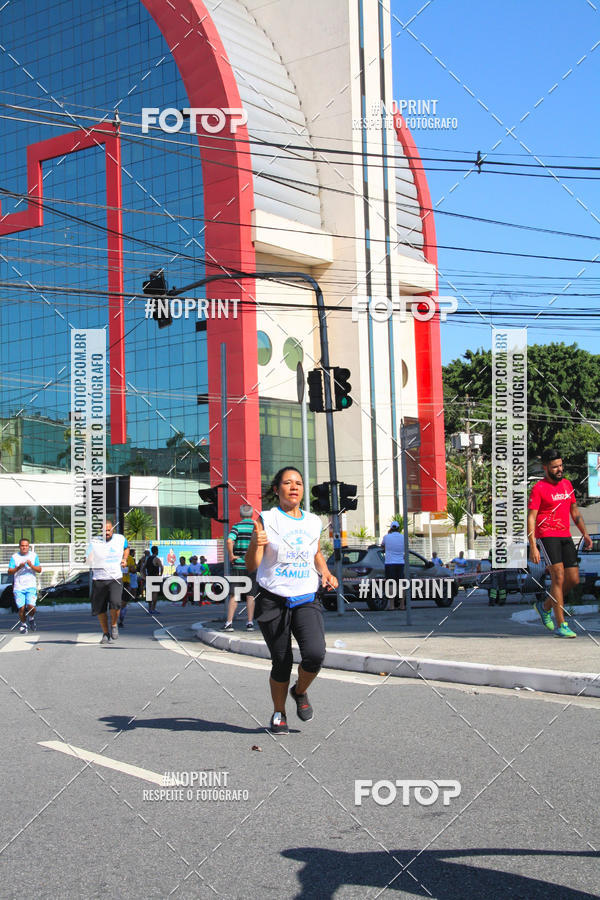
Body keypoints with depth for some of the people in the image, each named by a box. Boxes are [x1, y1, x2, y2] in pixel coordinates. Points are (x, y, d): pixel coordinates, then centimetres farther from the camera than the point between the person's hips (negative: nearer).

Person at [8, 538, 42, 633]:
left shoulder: (34, 555, 6)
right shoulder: (14, 557, 2)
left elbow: (39, 570, 2)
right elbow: (9, 572, -3)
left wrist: (31, 566, -17)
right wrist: (19, 567, -20)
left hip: (31, 586, 0)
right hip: (18, 587, 0)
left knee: (31, 606, -15)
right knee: (21, 608, -5)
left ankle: (31, 619, 17)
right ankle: (23, 625, 20)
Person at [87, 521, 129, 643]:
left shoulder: (120, 539, 3)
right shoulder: (94, 542, -5)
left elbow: (126, 548, 25)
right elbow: (89, 561, -5)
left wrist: (124, 559, 8)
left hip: (116, 578, 0)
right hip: (99, 579, 0)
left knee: (115, 603, -21)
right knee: (100, 609, 4)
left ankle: (114, 625, 7)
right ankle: (105, 633, 25)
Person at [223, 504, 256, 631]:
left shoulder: (237, 526, -2)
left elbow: (229, 541, -20)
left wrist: (231, 555, -9)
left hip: (238, 565, -2)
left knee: (233, 595, 3)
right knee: (250, 595, 8)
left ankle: (229, 622, -2)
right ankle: (250, 623, 5)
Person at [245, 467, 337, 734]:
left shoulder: (314, 522, 9)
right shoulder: (266, 520, -4)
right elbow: (251, 566, -7)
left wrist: (325, 572, 8)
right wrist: (256, 544, -27)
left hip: (307, 601, 3)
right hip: (273, 601, -3)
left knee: (315, 653, -17)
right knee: (281, 662, 1)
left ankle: (301, 692, 14)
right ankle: (278, 714, 26)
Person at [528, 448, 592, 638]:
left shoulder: (567, 484, 14)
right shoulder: (539, 489, -7)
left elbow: (574, 511, 24)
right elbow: (531, 518, -10)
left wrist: (585, 533, 15)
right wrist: (533, 547, -18)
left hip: (566, 537, 7)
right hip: (547, 536, -7)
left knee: (573, 579, 3)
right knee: (558, 576, -14)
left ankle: (545, 606, 26)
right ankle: (560, 625, -10)